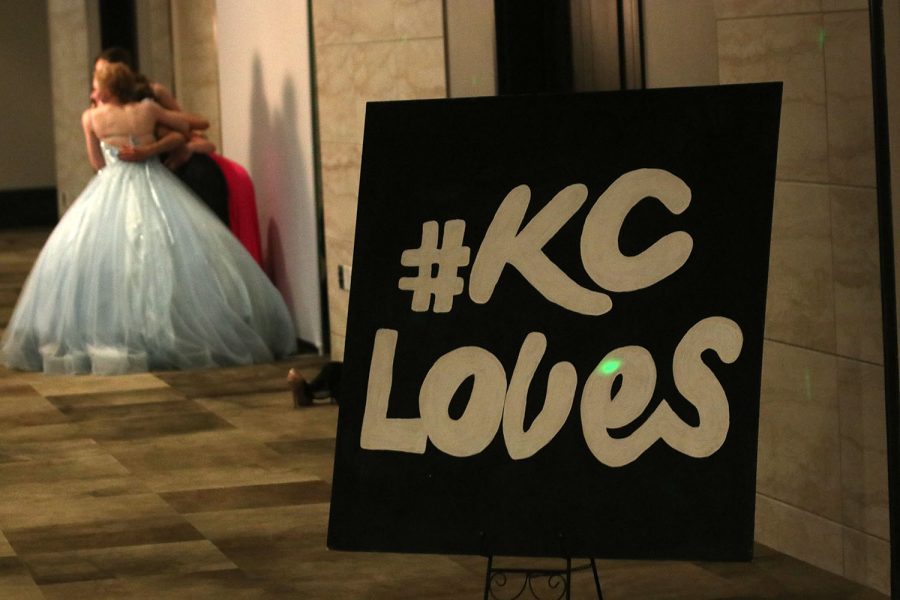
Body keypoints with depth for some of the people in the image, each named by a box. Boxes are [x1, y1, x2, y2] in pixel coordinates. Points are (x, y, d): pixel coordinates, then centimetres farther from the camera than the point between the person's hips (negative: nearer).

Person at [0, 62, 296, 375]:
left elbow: (97, 162, 10)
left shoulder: (92, 117, 0)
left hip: (112, 191, -2)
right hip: (156, 187, 2)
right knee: (171, 258, 2)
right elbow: (183, 126, 19)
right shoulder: (148, 109, 4)